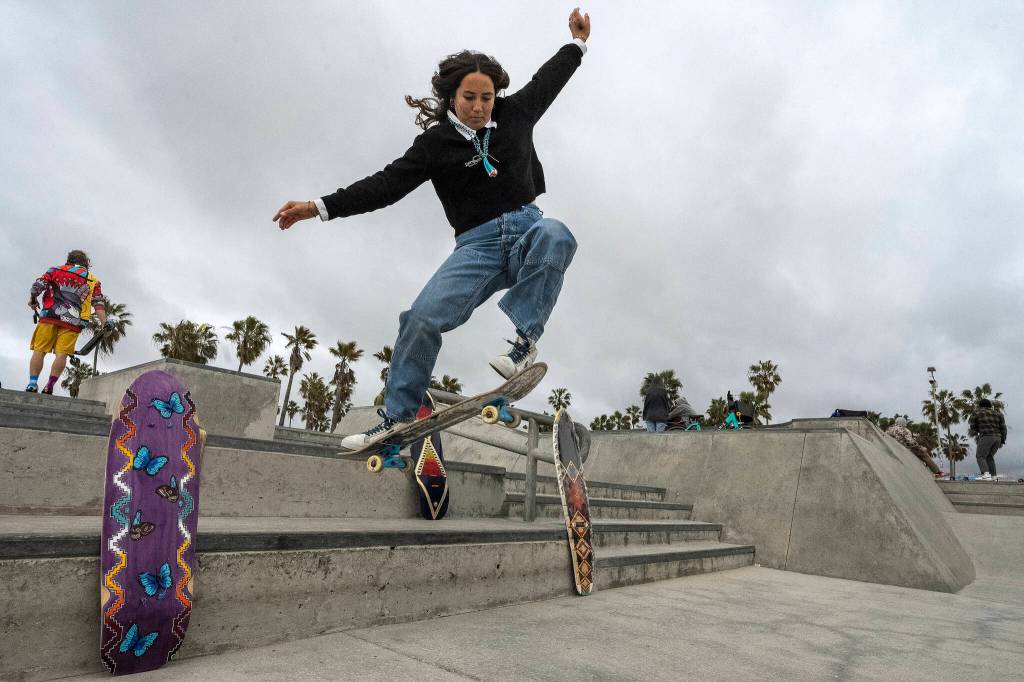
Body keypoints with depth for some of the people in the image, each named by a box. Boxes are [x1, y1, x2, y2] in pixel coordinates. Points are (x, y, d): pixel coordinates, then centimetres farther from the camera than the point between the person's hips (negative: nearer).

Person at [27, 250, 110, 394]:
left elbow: (37, 285, 3)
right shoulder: (93, 281, 16)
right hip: (73, 321, 0)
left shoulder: (56, 270, 16)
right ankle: (49, 387, -10)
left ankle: (32, 384, -2)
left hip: (50, 315, 0)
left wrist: (32, 300, 19)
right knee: (62, 354, -4)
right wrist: (105, 323, 0)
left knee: (39, 351, 4)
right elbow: (99, 303, 4)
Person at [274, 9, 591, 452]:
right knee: (423, 316, -19)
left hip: (526, 227, 2)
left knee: (555, 236, -37)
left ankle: (525, 340, -29)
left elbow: (548, 79, 29)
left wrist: (578, 42, 37)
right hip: (477, 245, -1)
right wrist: (321, 207, -13)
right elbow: (387, 184, -5)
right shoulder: (435, 143, 1)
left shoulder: (515, 114, 11)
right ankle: (397, 414, -3)